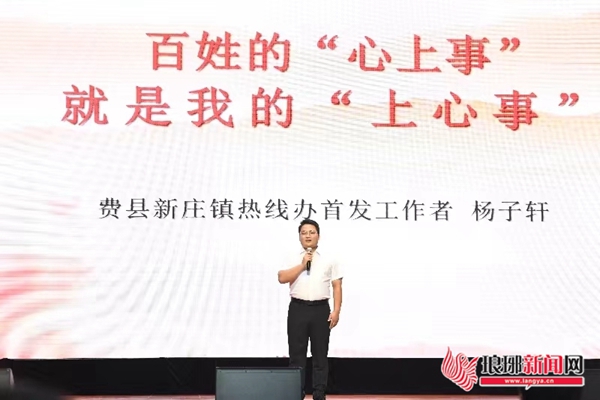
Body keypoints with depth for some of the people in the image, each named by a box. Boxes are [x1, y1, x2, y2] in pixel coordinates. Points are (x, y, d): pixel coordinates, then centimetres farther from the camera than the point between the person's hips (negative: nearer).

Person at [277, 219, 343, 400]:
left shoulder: (328, 259, 5)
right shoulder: (292, 258, 6)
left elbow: (337, 286, 3)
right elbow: (282, 278, -8)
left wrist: (336, 311, -6)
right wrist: (302, 265, -13)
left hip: (320, 309, 0)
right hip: (298, 309, 0)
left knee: (320, 355, 6)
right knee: (297, 354, 4)